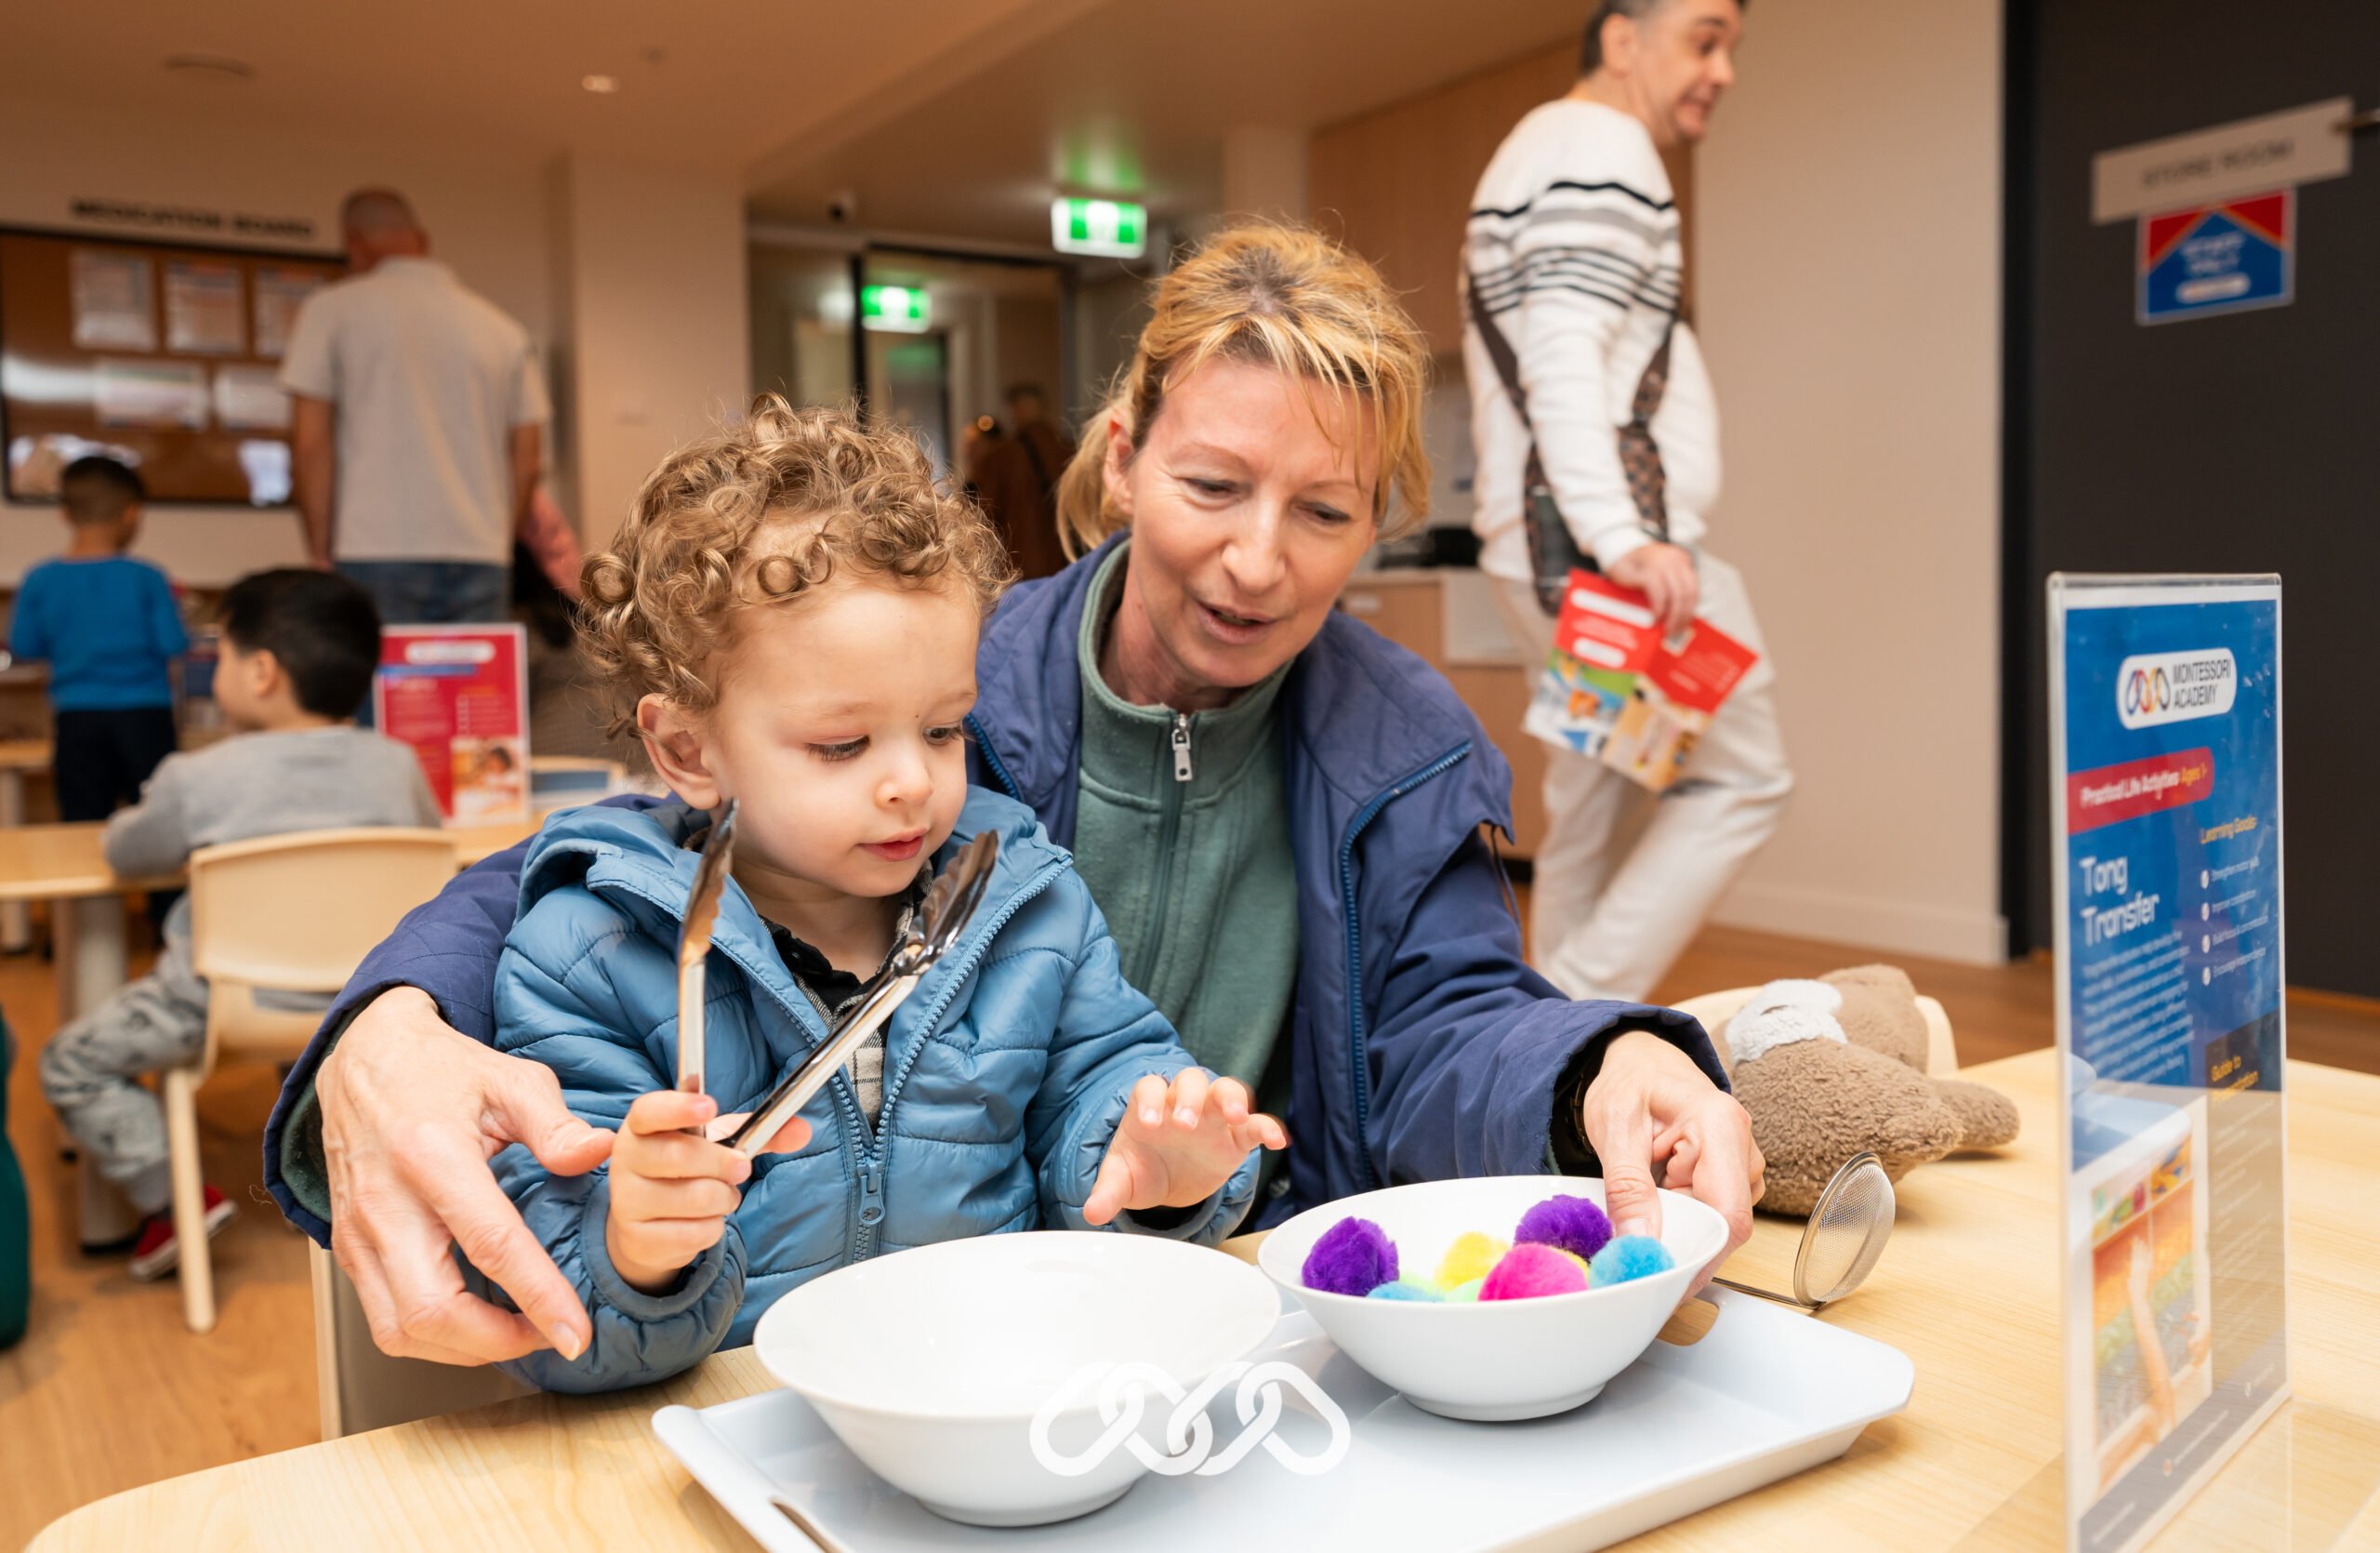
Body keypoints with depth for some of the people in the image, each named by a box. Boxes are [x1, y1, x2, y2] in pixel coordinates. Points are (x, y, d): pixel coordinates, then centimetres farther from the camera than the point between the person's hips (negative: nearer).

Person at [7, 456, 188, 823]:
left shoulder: (40, 581, -2)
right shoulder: (146, 579, -10)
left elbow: (24, 646, 5)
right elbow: (172, 645, -9)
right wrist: (170, 606, 9)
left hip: (76, 719, 3)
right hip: (143, 713, -2)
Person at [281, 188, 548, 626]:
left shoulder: (332, 308, 5)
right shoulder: (502, 326, 13)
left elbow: (309, 441, -1)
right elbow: (528, 456, 11)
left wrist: (319, 555, 4)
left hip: (375, 554, -3)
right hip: (480, 557, 3)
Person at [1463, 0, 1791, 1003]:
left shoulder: (1537, 155, 28)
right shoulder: (1601, 148, -6)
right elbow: (1564, 359, -20)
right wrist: (1624, 542, -30)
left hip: (1544, 551, 10)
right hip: (1606, 546, -10)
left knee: (1589, 820, 11)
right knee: (1742, 780, -4)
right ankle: (1572, 1013, -9)